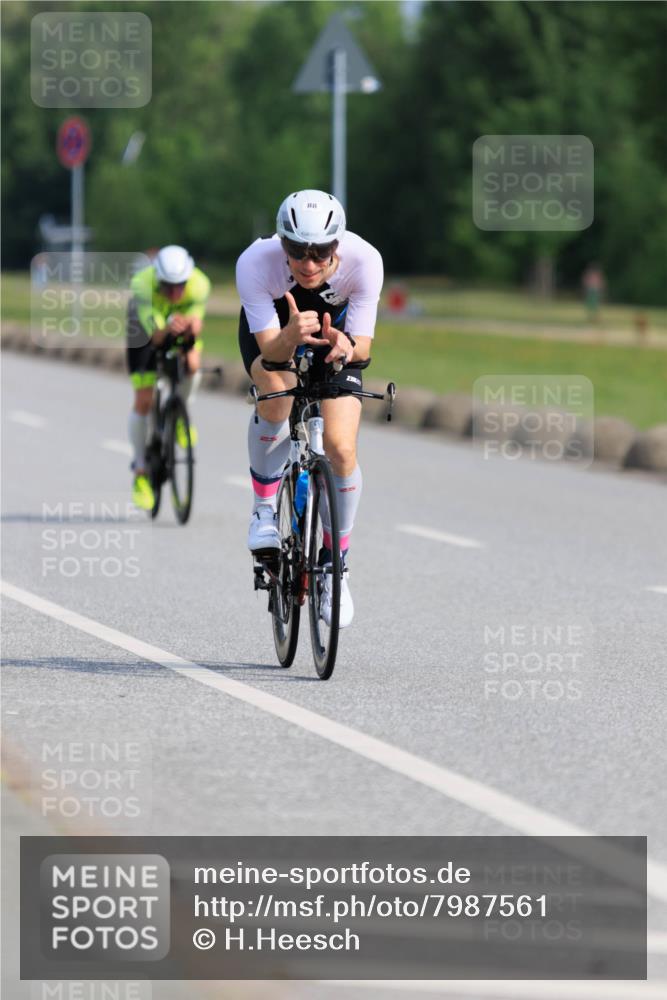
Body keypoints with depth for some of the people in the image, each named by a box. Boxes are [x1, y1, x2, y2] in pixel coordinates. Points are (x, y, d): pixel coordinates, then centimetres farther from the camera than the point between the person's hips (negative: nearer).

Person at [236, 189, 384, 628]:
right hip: (272, 327, -1)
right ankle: (265, 509, -11)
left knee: (341, 450, -13)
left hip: (335, 328, 1)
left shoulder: (364, 260, -35)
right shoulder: (255, 263, -37)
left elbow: (364, 346, -31)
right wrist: (291, 336, -58)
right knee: (277, 391, -35)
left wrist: (346, 345, -54)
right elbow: (271, 349, -36)